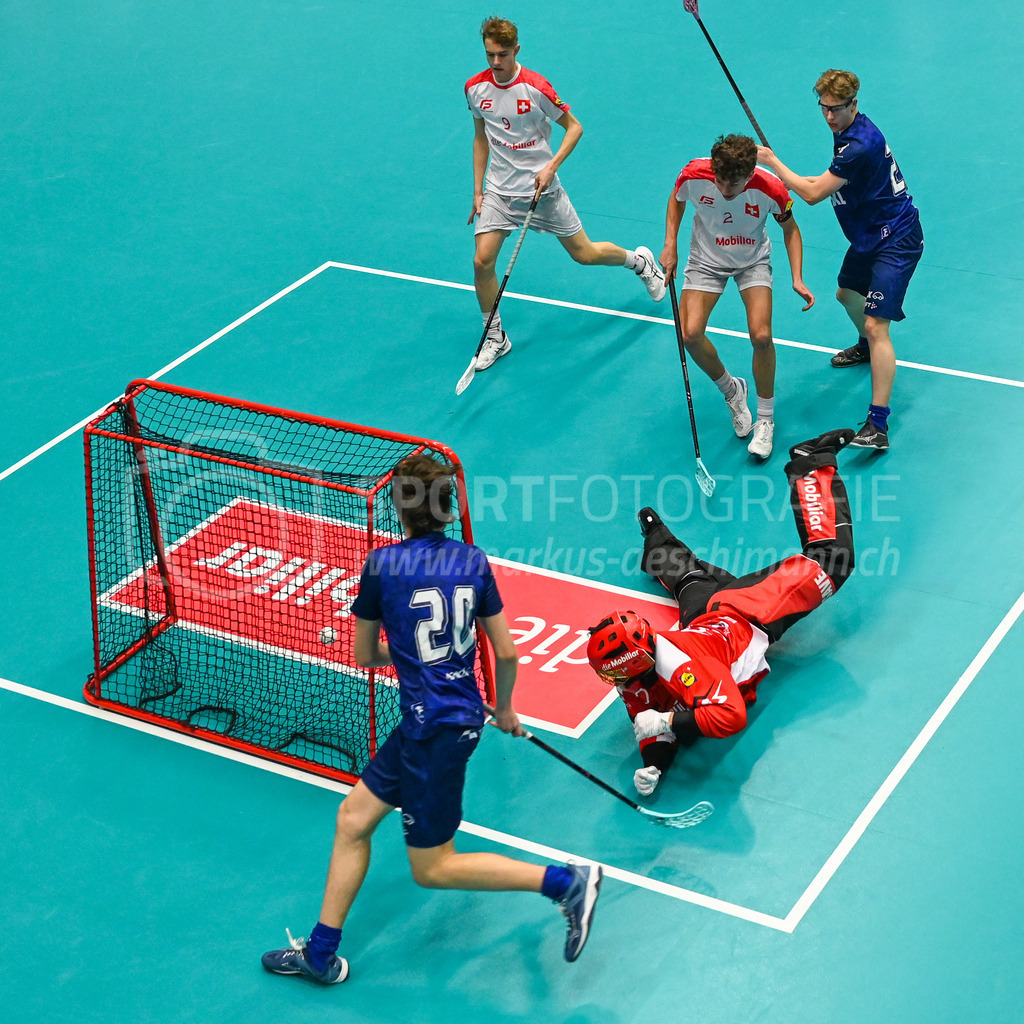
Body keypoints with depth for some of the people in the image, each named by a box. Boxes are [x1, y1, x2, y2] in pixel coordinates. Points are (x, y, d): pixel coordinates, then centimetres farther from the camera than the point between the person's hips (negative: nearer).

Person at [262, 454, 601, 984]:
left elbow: (364, 656, 2)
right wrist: (504, 709, 26)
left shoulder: (381, 564, -11)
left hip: (433, 729, -7)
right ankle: (320, 953, 23)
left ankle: (565, 880, -2)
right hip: (463, 715, 7)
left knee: (433, 869, 6)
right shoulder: (473, 561, 2)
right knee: (353, 818, 16)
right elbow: (506, 652, 7)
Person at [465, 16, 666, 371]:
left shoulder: (536, 87, -18)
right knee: (482, 262, -10)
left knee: (584, 253, 6)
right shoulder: (475, 88, -4)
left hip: (541, 187, -3)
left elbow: (574, 127, -7)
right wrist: (478, 191, 7)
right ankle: (494, 337, 9)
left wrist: (551, 167, -20)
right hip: (499, 191, 3)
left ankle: (640, 261, 38)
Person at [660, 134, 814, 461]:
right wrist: (671, 245, -6)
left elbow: (790, 228, -8)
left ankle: (765, 419, 3)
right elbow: (677, 199, 0)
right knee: (690, 333, -15)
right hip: (707, 259, 1)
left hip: (753, 262, -1)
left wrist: (797, 279, -15)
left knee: (761, 336, -19)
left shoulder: (771, 189, -29)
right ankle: (731, 390, 15)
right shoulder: (694, 175, -26)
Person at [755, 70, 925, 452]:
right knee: (847, 293, 31)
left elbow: (812, 194, -25)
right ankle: (866, 348, 63)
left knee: (876, 324, -19)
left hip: (895, 240, -11)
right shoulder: (847, 131, 4)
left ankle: (878, 425, -24)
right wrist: (824, 180, 6)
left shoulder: (860, 145, -28)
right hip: (870, 236, 11)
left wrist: (772, 161, -16)